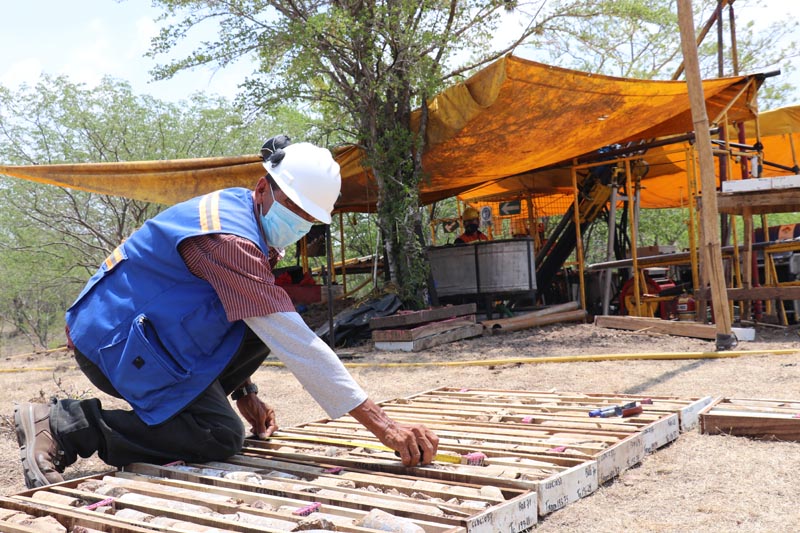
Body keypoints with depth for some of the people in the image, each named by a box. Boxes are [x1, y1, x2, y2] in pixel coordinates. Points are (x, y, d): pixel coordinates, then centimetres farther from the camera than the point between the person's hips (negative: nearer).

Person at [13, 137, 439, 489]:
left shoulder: (238, 207, 3)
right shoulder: (229, 238, -28)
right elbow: (296, 343, -33)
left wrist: (244, 391, 9)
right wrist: (383, 426, -32)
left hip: (149, 328, 10)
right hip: (113, 340, -10)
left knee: (261, 325, 2)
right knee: (221, 436, -16)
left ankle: (165, 413, 7)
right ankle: (62, 424, -9)